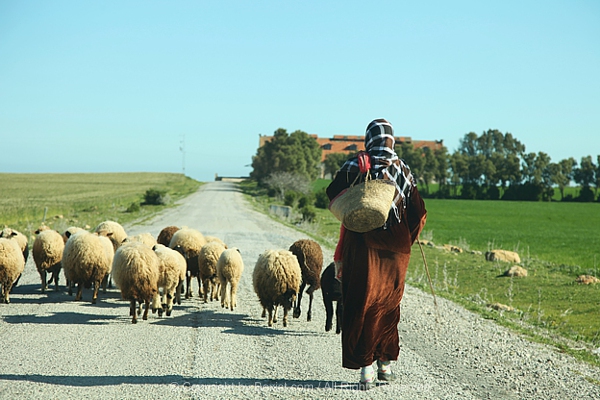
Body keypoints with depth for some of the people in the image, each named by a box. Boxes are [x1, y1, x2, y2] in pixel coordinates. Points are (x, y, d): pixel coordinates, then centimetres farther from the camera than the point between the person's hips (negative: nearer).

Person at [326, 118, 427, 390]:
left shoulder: (354, 167, -3)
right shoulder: (403, 170, 1)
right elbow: (418, 213, -2)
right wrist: (405, 241, 4)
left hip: (362, 246, -2)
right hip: (395, 250, 2)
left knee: (362, 307, 3)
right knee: (388, 306, 10)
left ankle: (365, 367, 3)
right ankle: (385, 363, 13)